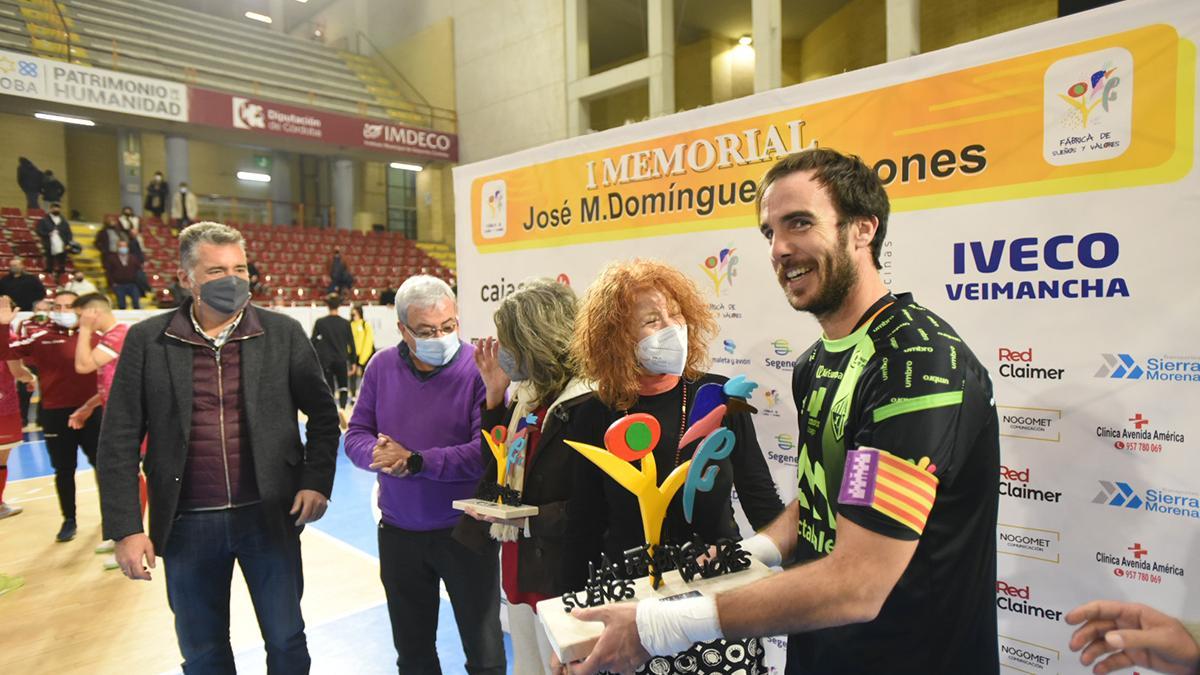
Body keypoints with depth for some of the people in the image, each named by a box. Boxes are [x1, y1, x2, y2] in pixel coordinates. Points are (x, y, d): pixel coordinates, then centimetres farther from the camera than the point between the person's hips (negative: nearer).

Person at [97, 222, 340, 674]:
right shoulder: (147, 340, -3)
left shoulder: (283, 333, -4)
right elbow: (119, 440, 0)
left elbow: (323, 415, 3)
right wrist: (125, 528, -4)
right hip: (187, 524, 1)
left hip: (269, 516, -1)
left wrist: (316, 481, -8)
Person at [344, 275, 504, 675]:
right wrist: (380, 454, -20)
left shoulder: (479, 368, -16)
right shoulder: (382, 366, 0)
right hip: (398, 532, 4)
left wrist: (416, 462, -23)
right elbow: (356, 436, 2)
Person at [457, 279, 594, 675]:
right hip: (520, 569, 9)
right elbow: (496, 466, 8)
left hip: (562, 579, -8)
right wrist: (494, 395, 2)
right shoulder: (527, 395, 6)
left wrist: (526, 518, -25)